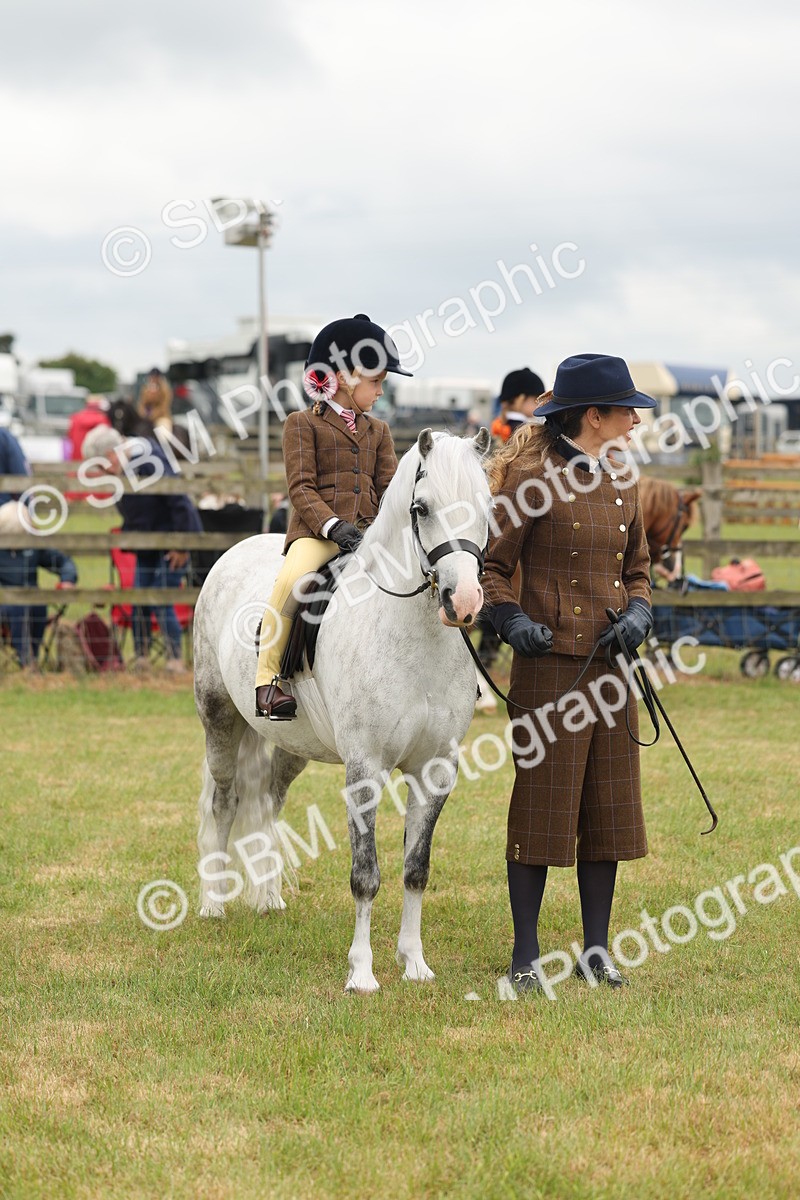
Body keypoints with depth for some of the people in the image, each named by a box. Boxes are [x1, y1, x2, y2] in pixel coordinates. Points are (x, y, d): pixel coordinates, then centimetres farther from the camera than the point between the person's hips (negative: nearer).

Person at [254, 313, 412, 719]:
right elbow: (301, 487, -5)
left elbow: (389, 486, 15)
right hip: (316, 532, -5)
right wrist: (333, 525, -20)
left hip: (369, 532, 5)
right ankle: (267, 680, -28)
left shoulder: (378, 431, 23)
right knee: (291, 580, -35)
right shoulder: (303, 423, 6)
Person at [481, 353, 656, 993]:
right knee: (542, 806, -2)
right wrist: (512, 620, -20)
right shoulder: (531, 481, -8)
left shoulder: (623, 485, 12)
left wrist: (638, 612, 0)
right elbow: (492, 567, -5)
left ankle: (597, 951, 18)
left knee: (610, 808, 8)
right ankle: (526, 956, 8)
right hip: (550, 662, -6)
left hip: (611, 666, 6)